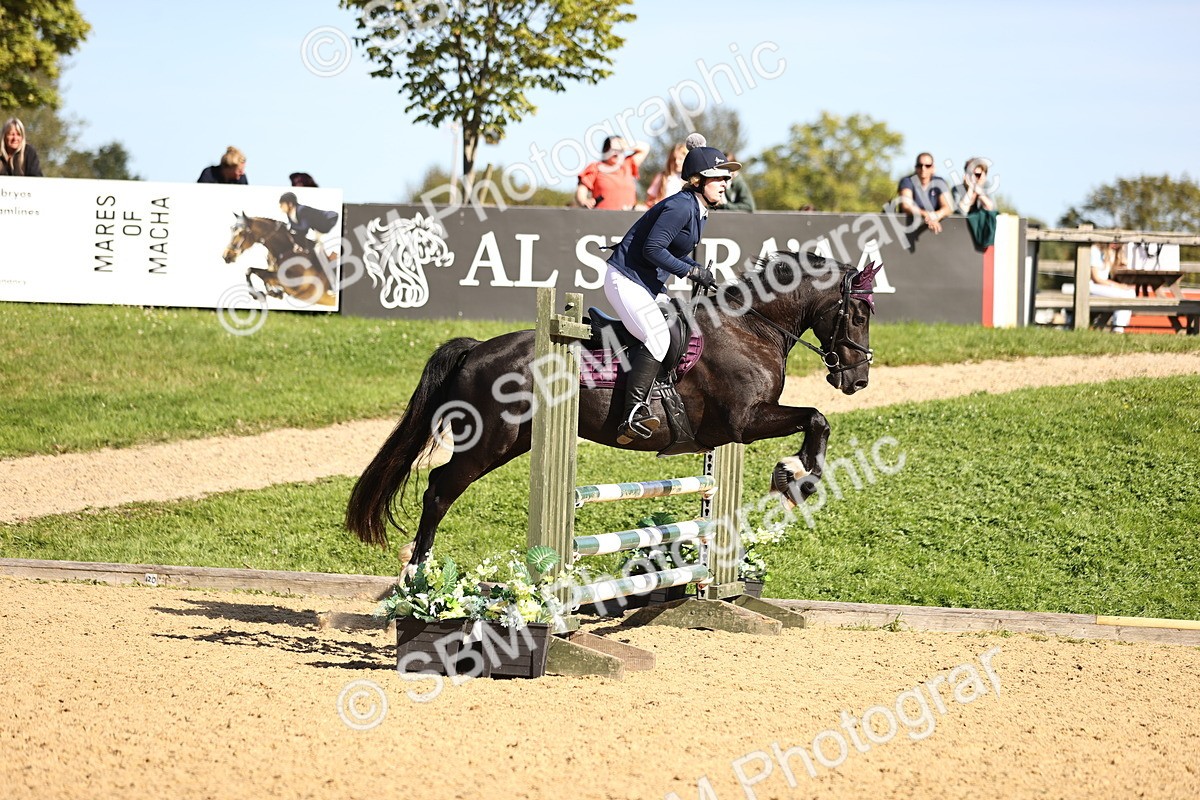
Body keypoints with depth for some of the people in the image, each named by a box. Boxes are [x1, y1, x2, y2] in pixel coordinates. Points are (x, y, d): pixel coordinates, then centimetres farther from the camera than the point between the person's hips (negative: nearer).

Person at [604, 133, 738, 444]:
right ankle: (634, 412, -33)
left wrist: (700, 271, 3)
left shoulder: (697, 210, 11)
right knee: (658, 338, -27)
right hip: (626, 278, -11)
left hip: (648, 286, 11)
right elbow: (652, 248, -25)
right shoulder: (681, 207, -20)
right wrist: (692, 271, -20)